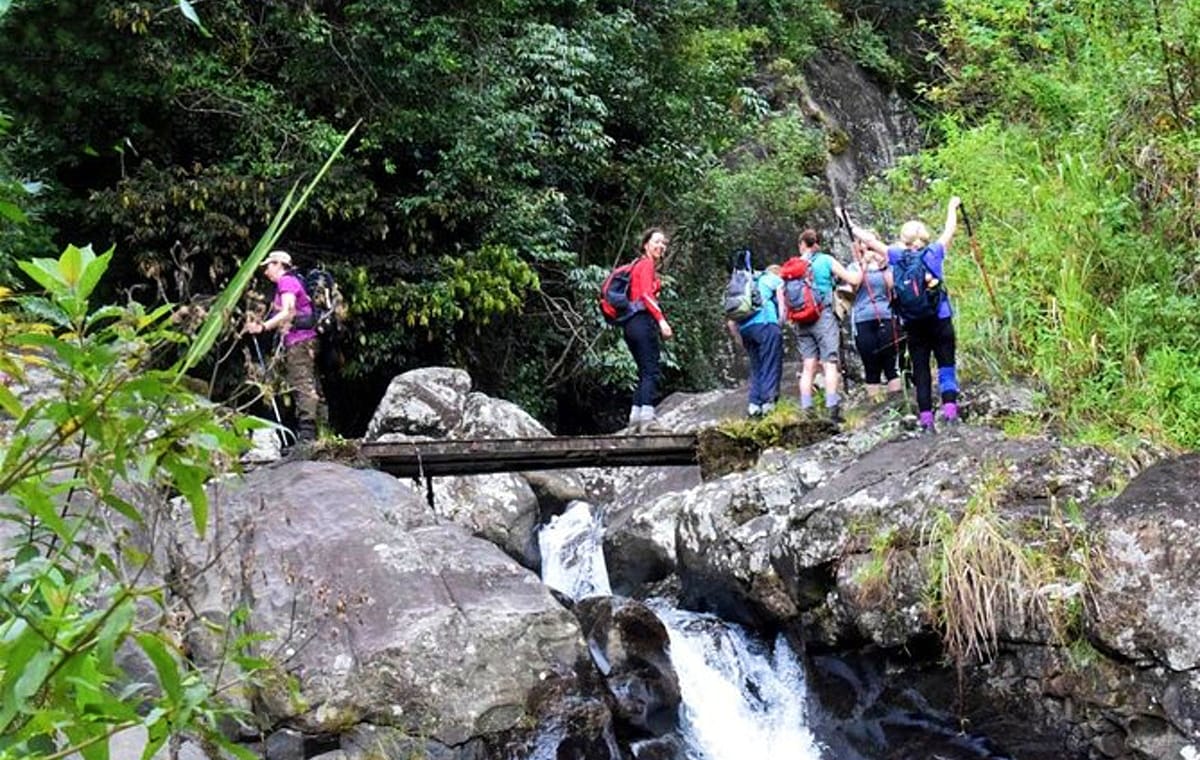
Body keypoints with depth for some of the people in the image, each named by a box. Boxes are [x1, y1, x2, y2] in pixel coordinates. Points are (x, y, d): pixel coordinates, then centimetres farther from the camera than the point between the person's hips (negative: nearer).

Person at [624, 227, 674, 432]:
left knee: (645, 373, 11)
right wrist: (662, 320, -23)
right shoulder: (646, 264, -3)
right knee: (651, 371, -14)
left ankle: (635, 417, 8)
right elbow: (646, 294, -16)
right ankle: (647, 417, -23)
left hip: (632, 323, 10)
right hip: (643, 321, -10)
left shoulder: (638, 265, 25)